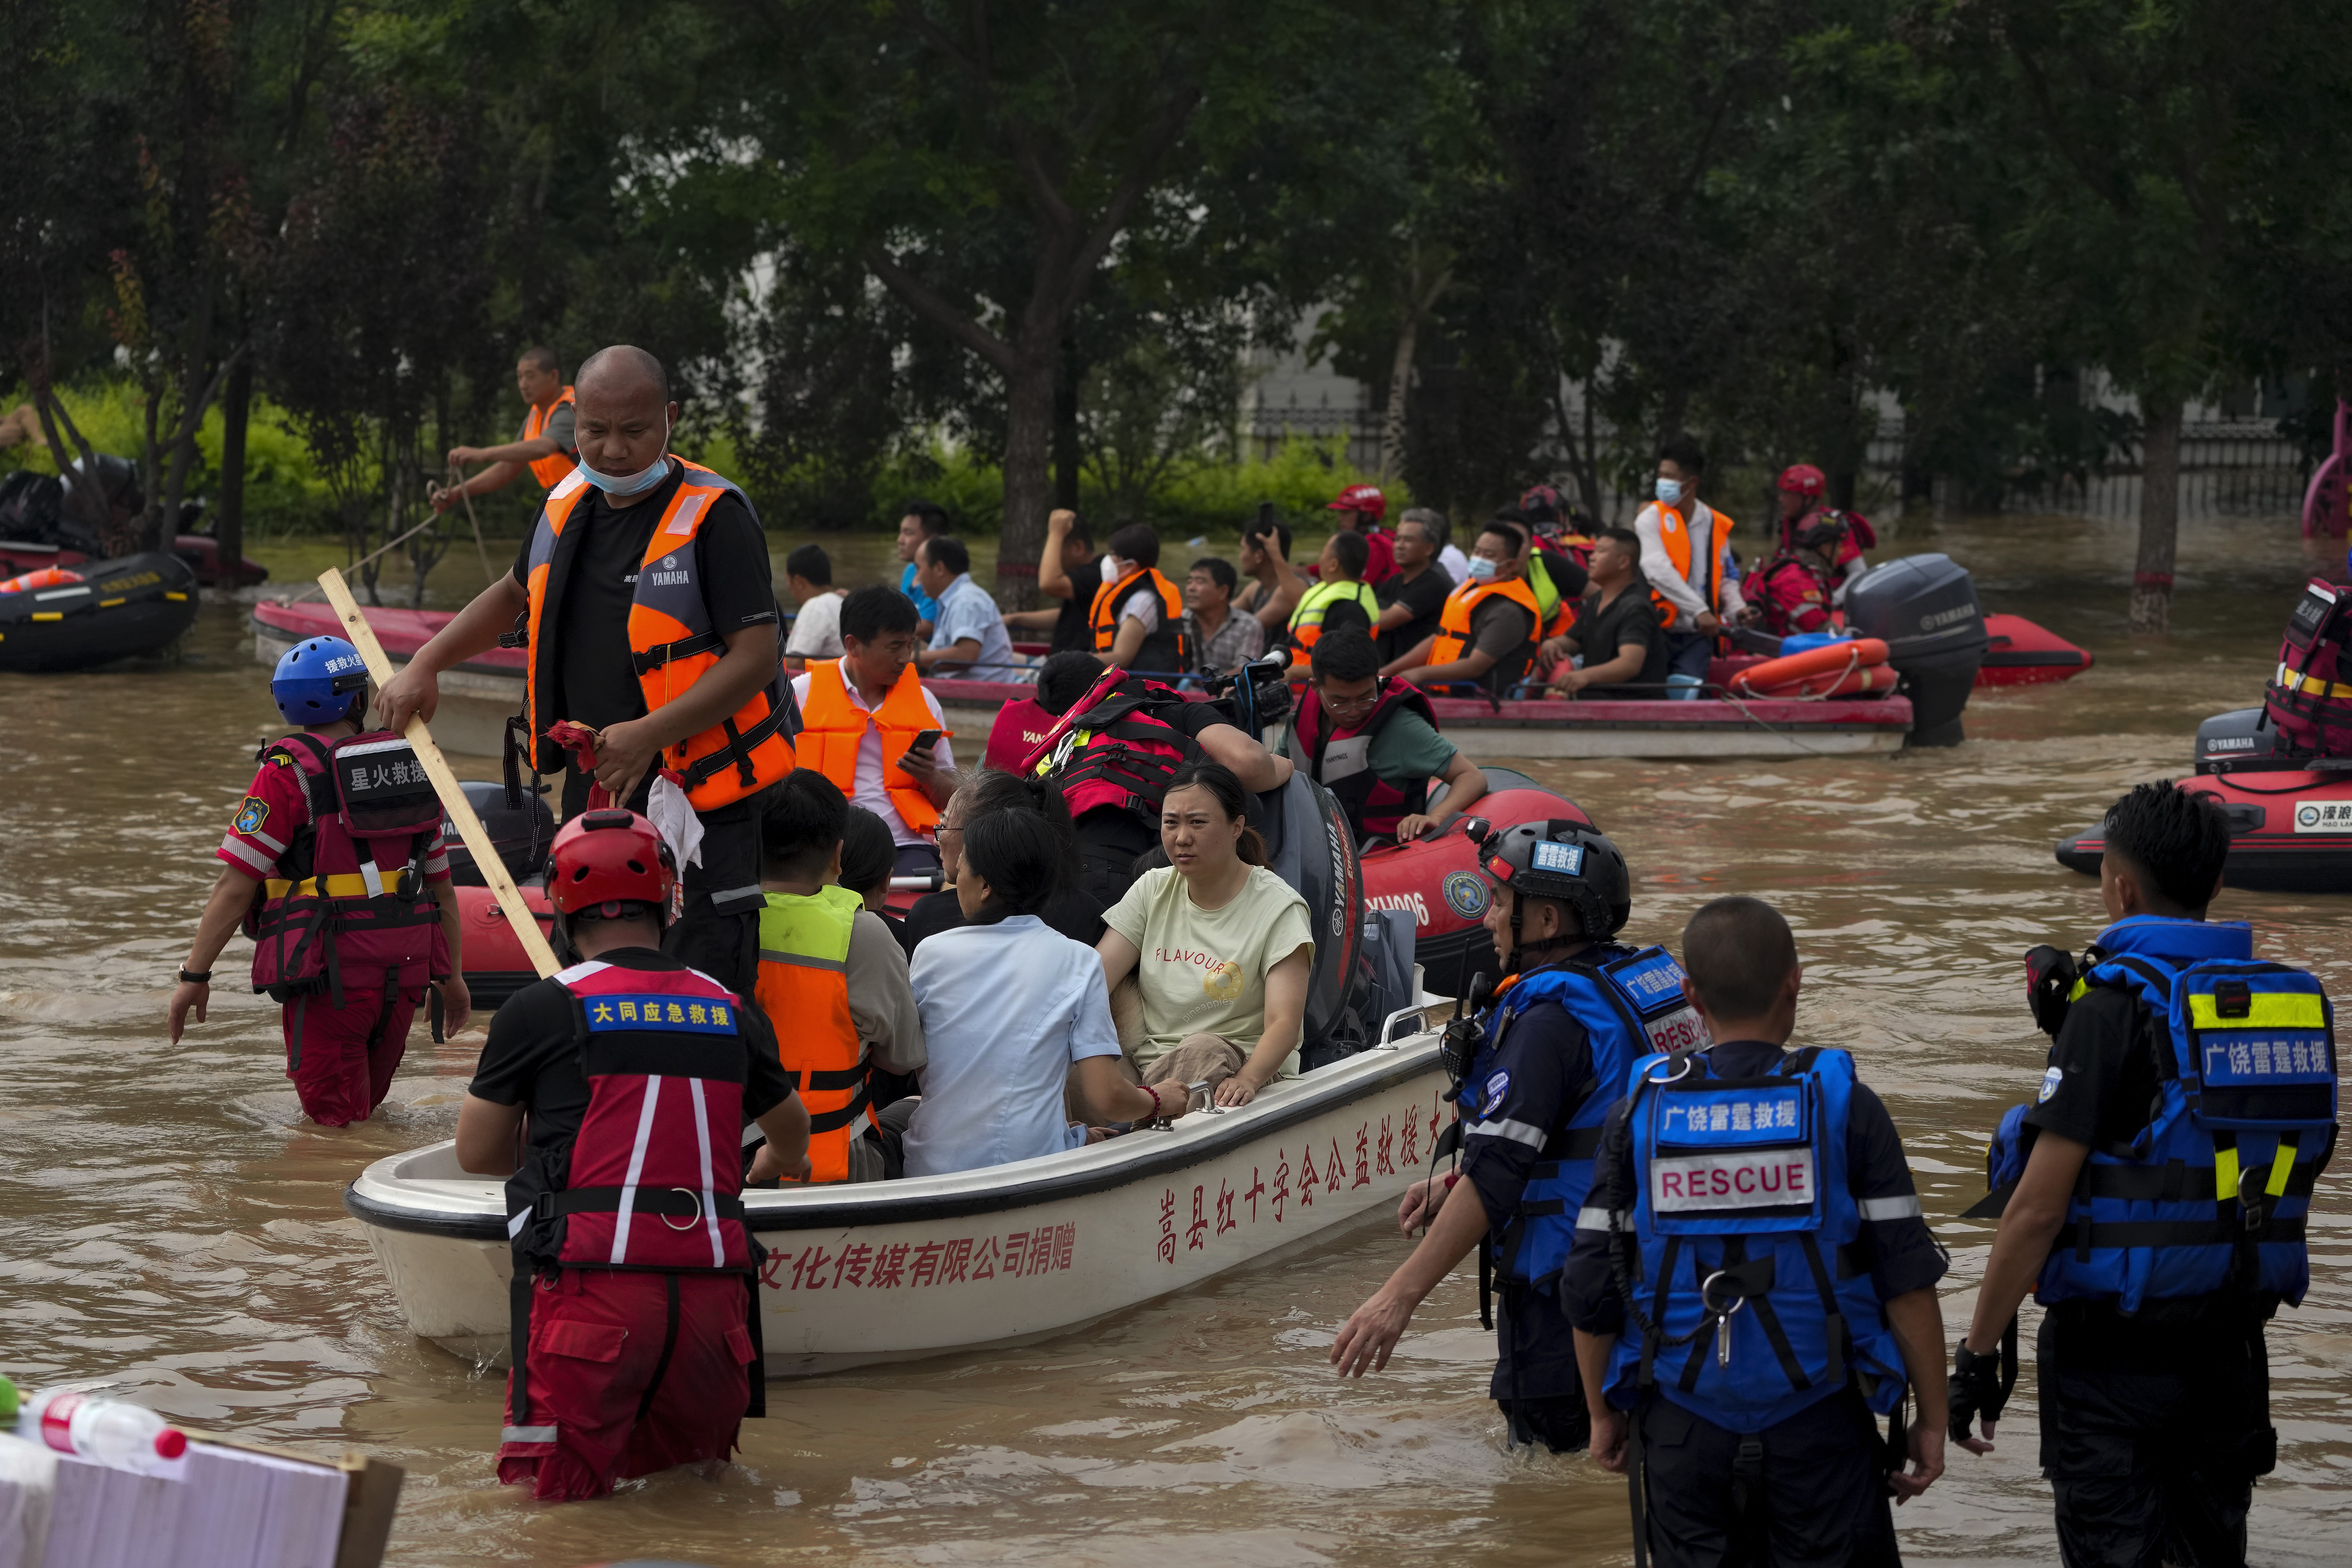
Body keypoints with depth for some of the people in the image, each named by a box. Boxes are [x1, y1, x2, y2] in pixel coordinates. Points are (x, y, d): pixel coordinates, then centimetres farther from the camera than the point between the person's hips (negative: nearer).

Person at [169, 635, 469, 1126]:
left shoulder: (290, 772, -8)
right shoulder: (413, 767, 9)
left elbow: (236, 884, -10)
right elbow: (441, 886, 16)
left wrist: (195, 975, -4)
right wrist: (453, 976, 26)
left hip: (331, 972, -5)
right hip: (405, 971, 5)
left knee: (336, 1117, -1)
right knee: (365, 1107, 21)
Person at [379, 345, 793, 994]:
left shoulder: (713, 518, -14)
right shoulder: (567, 506, 9)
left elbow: (756, 657, -18)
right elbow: (515, 594, 29)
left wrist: (650, 733, -26)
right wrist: (425, 665, 20)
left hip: (700, 801, -7)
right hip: (594, 794, 7)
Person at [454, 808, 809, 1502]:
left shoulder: (539, 1010, 1)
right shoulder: (731, 1013, 13)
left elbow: (477, 1152, 13)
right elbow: (792, 1136, 34)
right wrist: (761, 1169, 58)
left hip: (595, 1283, -4)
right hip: (712, 1282, 4)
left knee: (542, 1481, 3)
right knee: (696, 1458, 20)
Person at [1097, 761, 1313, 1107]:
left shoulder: (1278, 907, -5)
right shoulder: (1152, 890, 11)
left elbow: (1284, 1022, -17)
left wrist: (1246, 1079, -37)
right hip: (1152, 1071, 4)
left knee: (1204, 1049, -40)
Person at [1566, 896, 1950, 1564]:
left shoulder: (1642, 1111, -1)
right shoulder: (1843, 1106, -5)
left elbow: (1591, 1290, 1)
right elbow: (1907, 1278, -6)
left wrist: (1603, 1413, 15)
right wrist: (1931, 1418, 2)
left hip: (1681, 1432, 2)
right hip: (1818, 1425, -2)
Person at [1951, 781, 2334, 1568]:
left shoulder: (2115, 1007, -14)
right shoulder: (2296, 1005, 4)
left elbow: (2037, 1209, -16)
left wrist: (1977, 1355, -9)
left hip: (2113, 1355, -6)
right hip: (2232, 1351, 6)